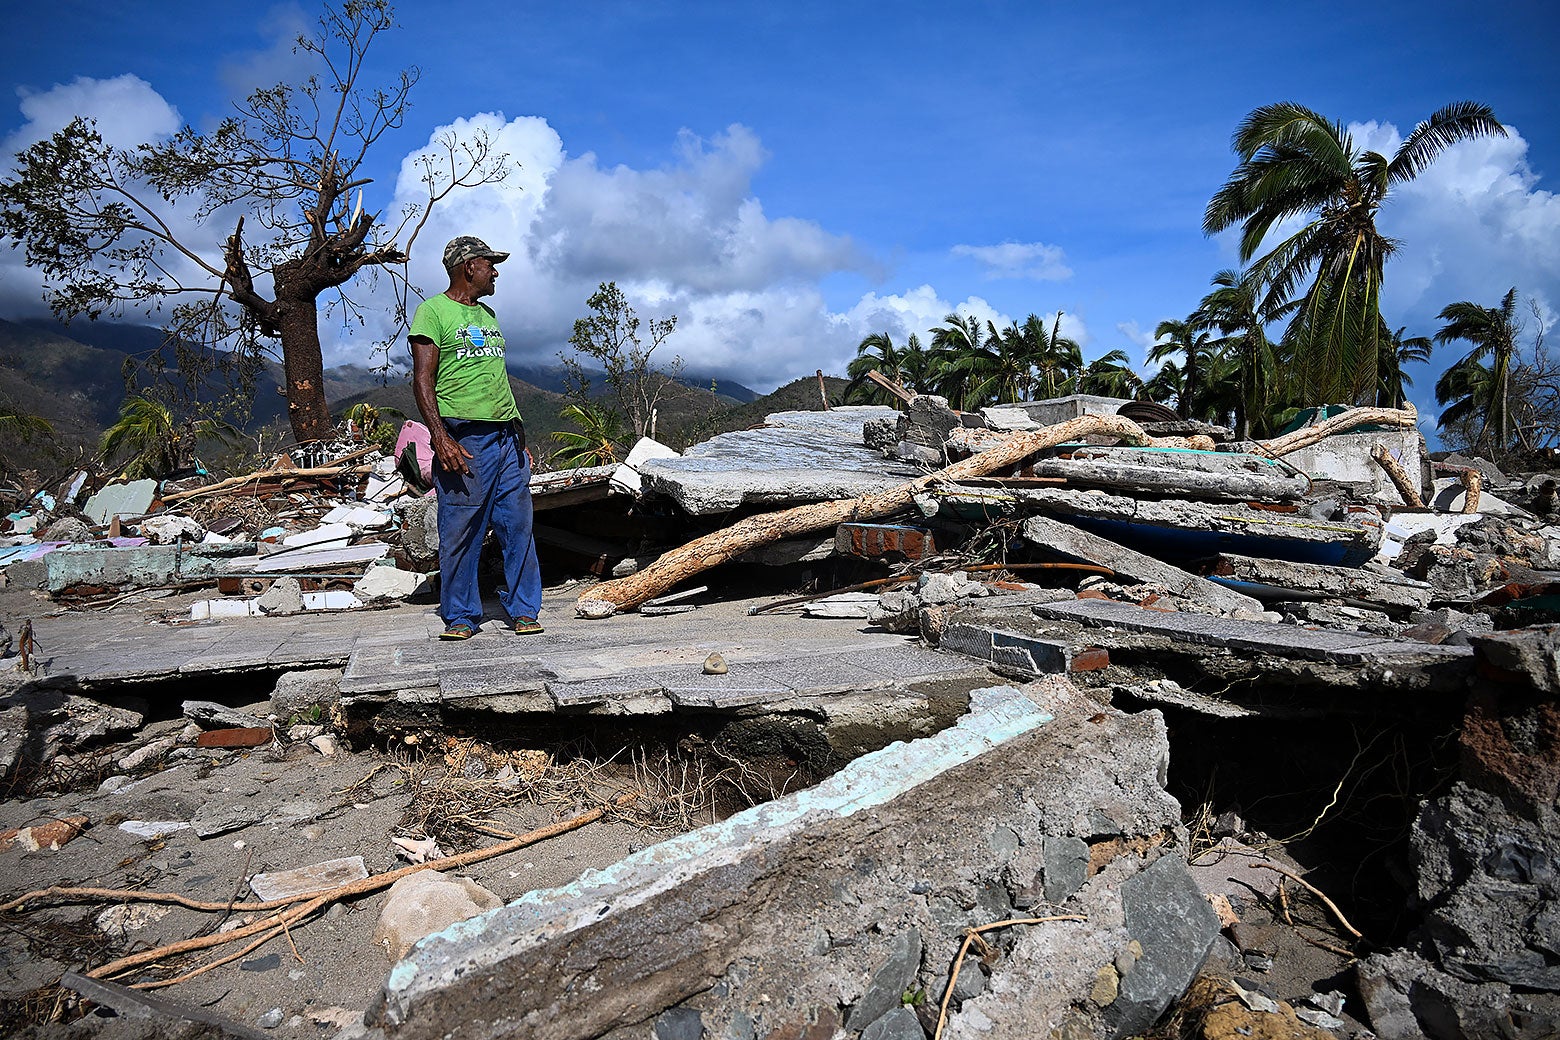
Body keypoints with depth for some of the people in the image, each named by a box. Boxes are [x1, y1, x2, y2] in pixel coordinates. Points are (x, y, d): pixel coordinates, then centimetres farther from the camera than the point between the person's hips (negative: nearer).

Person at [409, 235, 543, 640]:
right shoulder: (433, 310, -1)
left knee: (519, 526, 3)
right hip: (464, 438, -6)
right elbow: (422, 381, -8)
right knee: (460, 531, -3)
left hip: (506, 436, 7)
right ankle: (460, 616, 7)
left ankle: (524, 610, 10)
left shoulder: (487, 314, 22)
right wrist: (439, 436, -19)